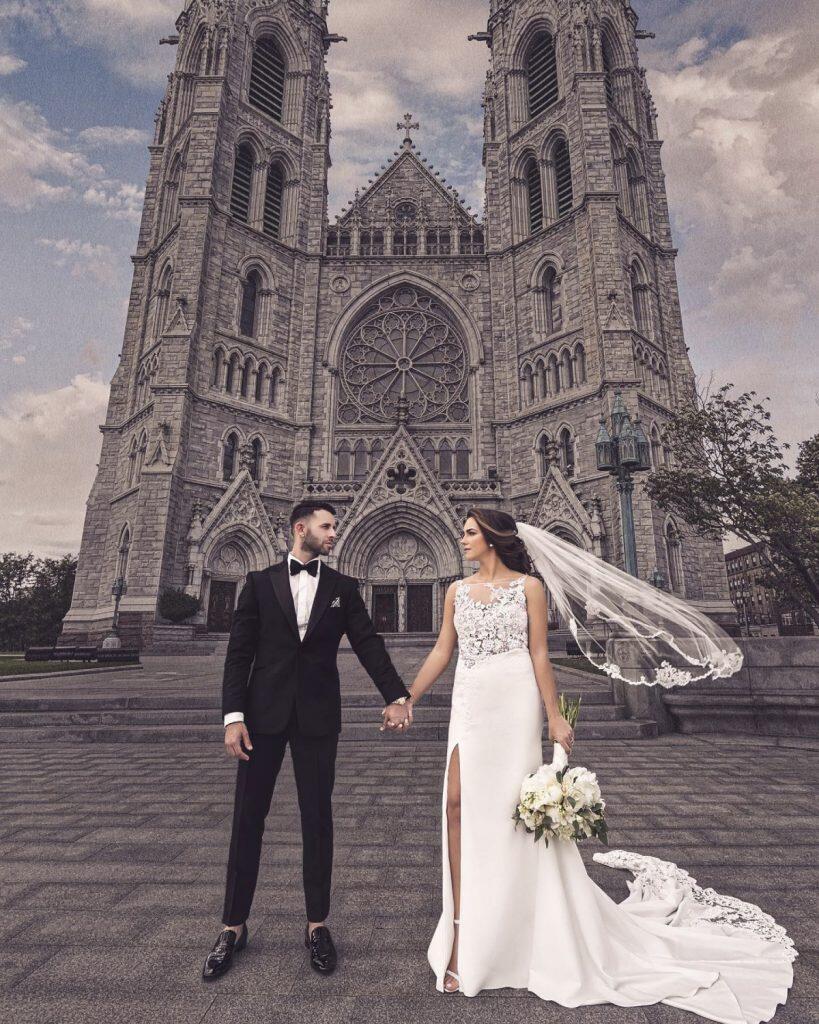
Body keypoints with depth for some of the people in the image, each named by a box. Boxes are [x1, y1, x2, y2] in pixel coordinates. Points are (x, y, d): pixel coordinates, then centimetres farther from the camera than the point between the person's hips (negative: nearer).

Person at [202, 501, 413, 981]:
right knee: (248, 818, 9)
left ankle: (318, 924, 28)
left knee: (318, 818, 10)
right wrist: (233, 716, -8)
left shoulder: (343, 587, 4)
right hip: (264, 713, 0)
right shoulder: (260, 582, 2)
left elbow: (369, 644, -3)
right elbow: (239, 652, -1)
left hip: (318, 716, 1)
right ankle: (234, 926, 29)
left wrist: (397, 697, -14)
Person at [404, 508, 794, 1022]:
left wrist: (554, 716, -6)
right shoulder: (458, 590, 9)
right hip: (469, 705, 4)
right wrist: (405, 699, 10)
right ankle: (464, 931, 16)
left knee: (511, 808, 4)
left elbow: (539, 655, -3)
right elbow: (442, 652, 12)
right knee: (459, 803, 0)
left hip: (514, 705, -4)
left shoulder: (528, 586, -3)